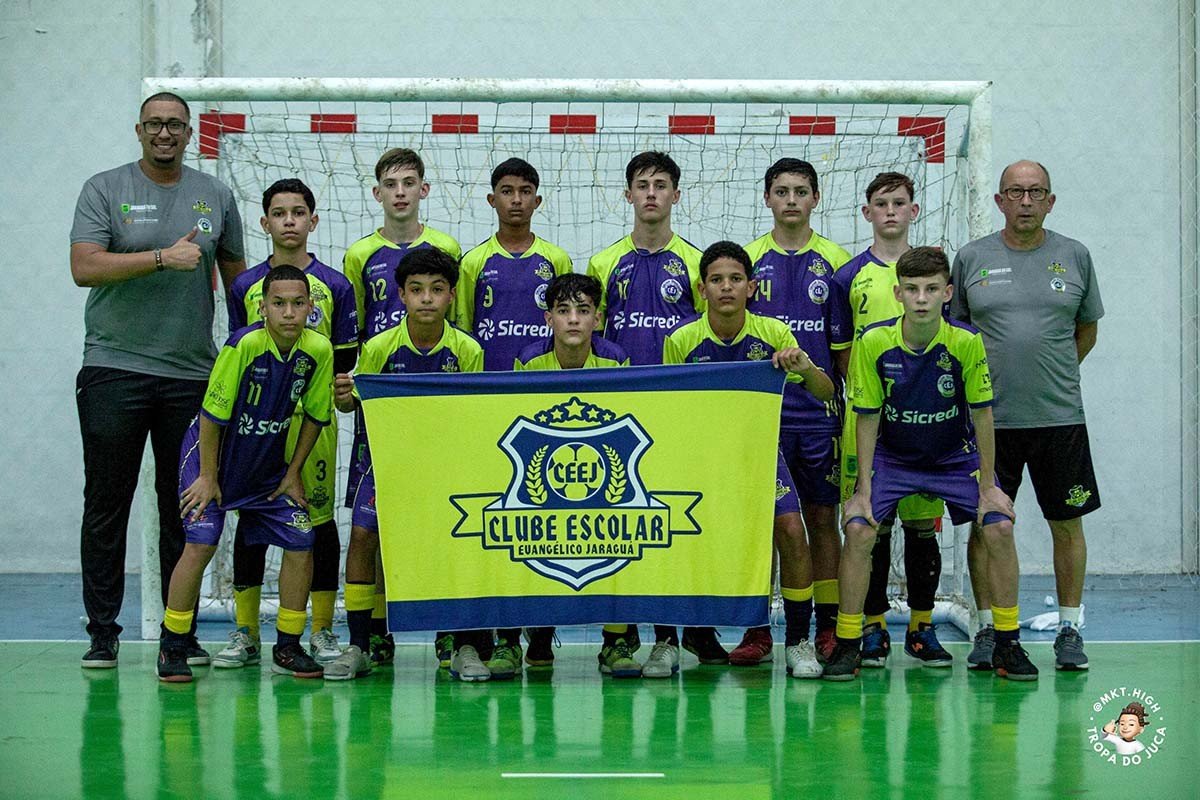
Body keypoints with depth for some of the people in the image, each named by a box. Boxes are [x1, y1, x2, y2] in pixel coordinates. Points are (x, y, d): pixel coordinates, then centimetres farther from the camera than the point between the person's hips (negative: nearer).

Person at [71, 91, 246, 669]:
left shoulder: (216, 196, 11)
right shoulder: (103, 190, 2)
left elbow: (236, 275, 17)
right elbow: (84, 268, -11)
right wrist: (163, 258, -18)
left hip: (191, 374, 2)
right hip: (113, 369, -2)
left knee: (184, 508, 5)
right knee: (107, 506, 1)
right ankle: (102, 631, 8)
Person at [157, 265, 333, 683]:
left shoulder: (318, 350, -13)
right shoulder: (244, 344, -26)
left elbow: (315, 415, 2)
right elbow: (212, 413, -18)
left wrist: (293, 473, 3)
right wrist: (207, 477, -14)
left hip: (268, 465, 5)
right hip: (213, 455, -5)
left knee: (301, 543, -4)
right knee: (201, 543, -16)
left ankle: (287, 647, 11)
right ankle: (172, 647, 0)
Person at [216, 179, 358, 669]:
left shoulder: (335, 285, 4)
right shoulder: (245, 286, 9)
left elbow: (345, 357, 5)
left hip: (315, 416, -1)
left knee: (319, 518, 0)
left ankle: (322, 632, 10)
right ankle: (245, 632, 11)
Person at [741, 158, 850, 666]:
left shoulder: (836, 262, 5)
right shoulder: (746, 259, 6)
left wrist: (852, 408, 2)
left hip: (819, 413, 0)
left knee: (823, 519, 4)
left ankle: (828, 628, 11)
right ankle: (757, 629, 8)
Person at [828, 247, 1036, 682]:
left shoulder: (967, 342, -21)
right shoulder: (873, 343, -19)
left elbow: (982, 415, -11)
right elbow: (868, 418, -11)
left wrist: (988, 487, -9)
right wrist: (864, 490, -12)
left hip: (956, 456, 0)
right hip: (891, 457, 0)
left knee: (999, 527, -15)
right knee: (859, 529, -19)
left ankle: (1007, 644, 0)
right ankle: (847, 644, -6)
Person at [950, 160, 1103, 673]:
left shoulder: (1074, 256, 5)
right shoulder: (972, 258, 4)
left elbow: (1087, 327, 15)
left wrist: (1055, 373, 9)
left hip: (1060, 416, 0)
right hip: (989, 416, 0)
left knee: (1067, 524, 5)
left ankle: (1069, 629, 16)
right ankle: (989, 628, 14)